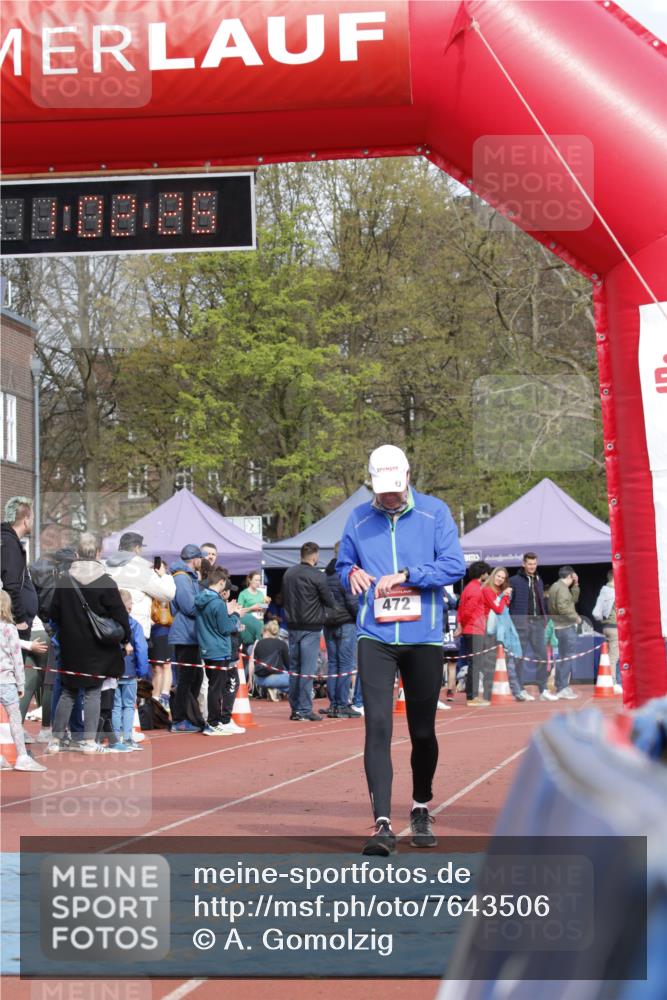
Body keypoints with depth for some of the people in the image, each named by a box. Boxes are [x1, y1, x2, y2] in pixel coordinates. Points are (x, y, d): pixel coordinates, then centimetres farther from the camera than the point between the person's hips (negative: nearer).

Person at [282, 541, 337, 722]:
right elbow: (329, 602, -6)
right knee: (307, 670, -4)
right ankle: (305, 711, -5)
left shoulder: (288, 574, 7)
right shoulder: (317, 576, -13)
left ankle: (295, 709, 16)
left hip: (292, 626, 6)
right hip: (310, 628, -6)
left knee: (293, 669, 12)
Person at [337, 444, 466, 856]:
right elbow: (343, 564, 20)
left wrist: (406, 575, -17)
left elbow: (455, 565, -7)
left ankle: (421, 809, 33)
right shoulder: (359, 519, 8)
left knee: (423, 732, 10)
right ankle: (383, 825, -15)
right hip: (375, 638, 1)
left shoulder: (435, 512, 0)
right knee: (378, 725, -13)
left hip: (424, 638, 0)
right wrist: (352, 573, -3)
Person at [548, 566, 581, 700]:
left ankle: (560, 686, 20)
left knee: (562, 657, 15)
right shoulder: (562, 588, -15)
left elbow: (574, 599, 21)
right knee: (567, 657, -9)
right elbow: (563, 608, -26)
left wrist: (575, 585, 13)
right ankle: (562, 688, -10)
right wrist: (576, 617, -14)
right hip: (566, 627, -10)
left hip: (559, 626, 10)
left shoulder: (555, 586, 17)